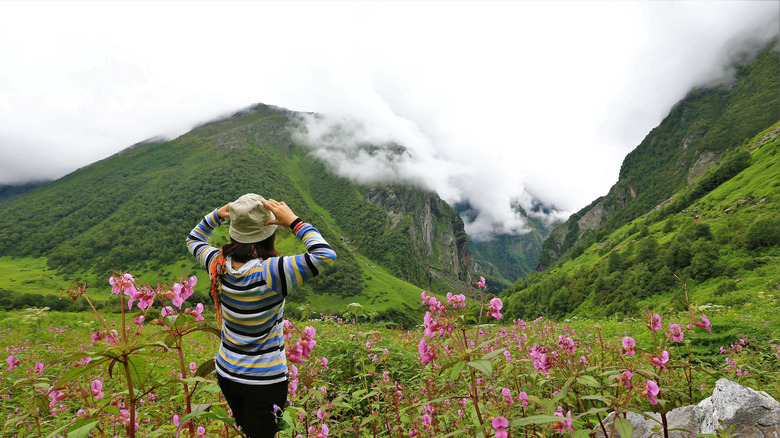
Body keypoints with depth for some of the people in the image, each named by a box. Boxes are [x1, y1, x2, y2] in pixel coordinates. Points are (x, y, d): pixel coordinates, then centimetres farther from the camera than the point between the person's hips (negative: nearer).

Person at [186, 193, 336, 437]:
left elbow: (194, 240, 11)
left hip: (226, 372, 6)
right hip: (264, 381, -6)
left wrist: (217, 215, -3)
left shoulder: (219, 264, -12)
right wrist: (293, 221, -29)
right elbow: (325, 255, -35)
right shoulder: (269, 273, -30)